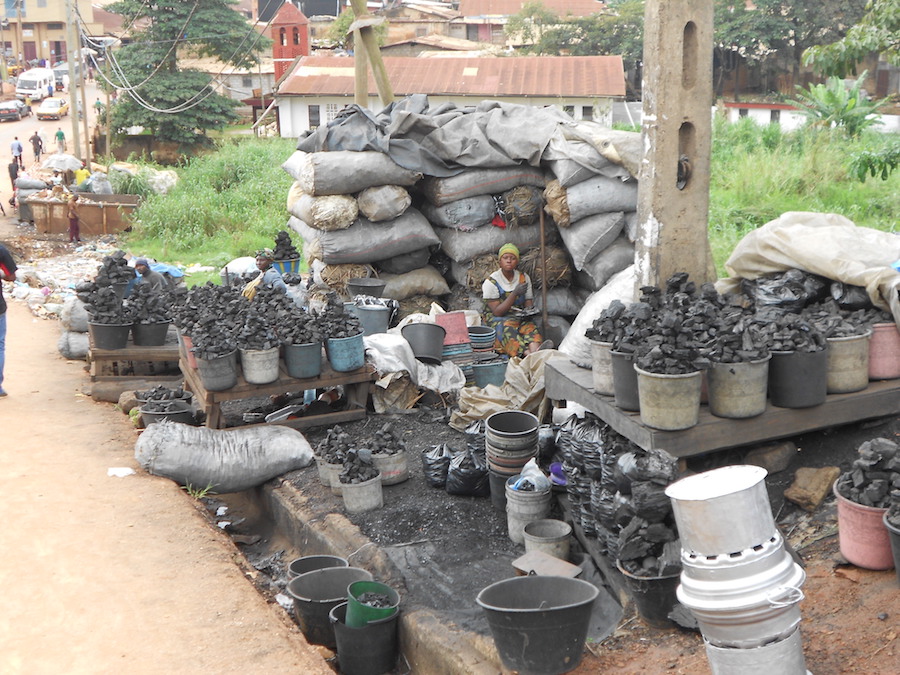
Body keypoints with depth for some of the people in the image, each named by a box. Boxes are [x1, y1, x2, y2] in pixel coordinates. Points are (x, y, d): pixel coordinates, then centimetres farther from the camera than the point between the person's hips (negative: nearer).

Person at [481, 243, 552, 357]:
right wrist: (515, 293, -21)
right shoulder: (491, 282, -6)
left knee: (529, 326, -30)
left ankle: (536, 351, -62)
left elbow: (529, 303, 11)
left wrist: (529, 309, -15)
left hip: (519, 318, 4)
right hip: (496, 320, -4)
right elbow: (497, 312, -12)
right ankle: (528, 354, -64)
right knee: (507, 328, -37)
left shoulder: (524, 278, 8)